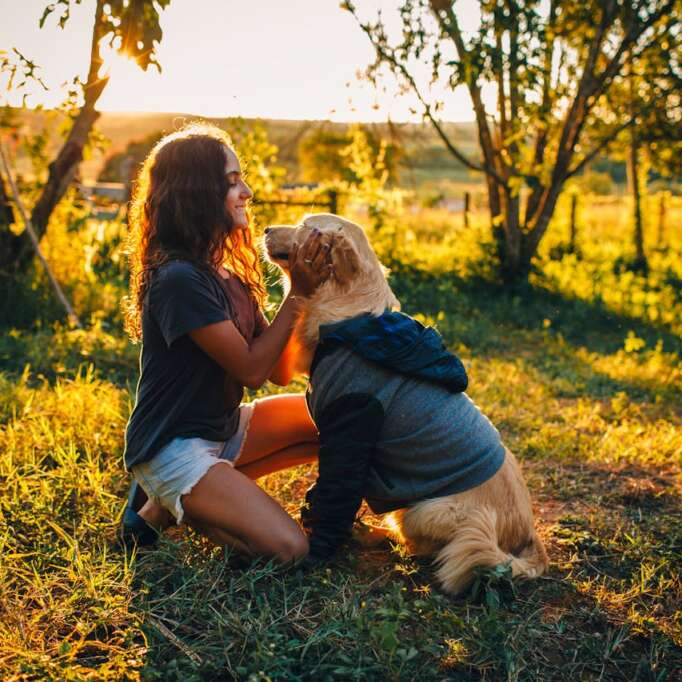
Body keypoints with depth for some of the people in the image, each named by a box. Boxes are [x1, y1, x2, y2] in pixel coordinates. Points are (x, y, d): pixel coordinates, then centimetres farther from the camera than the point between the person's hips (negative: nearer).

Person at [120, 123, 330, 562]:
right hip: (173, 447, -9)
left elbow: (280, 371, 1)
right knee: (289, 550, -20)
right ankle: (163, 507, 2)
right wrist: (298, 294, -16)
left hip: (224, 427, 9)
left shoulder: (227, 273, 6)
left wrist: (303, 287, -9)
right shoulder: (179, 279, -22)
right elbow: (252, 370, -18)